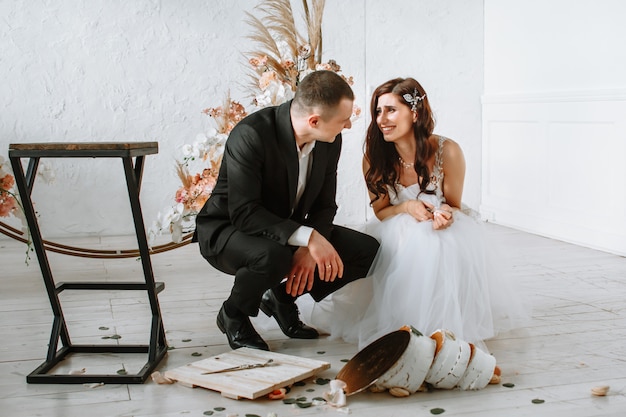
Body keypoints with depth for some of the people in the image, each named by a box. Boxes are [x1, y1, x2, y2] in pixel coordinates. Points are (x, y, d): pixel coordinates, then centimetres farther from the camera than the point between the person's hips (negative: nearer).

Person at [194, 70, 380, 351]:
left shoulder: (330, 142, -9)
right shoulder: (250, 135, -30)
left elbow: (325, 205, -1)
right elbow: (244, 213, -33)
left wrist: (309, 250, -20)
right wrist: (308, 238, -41)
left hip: (289, 230, 7)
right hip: (227, 229, -6)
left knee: (367, 251, -7)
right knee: (273, 256, -40)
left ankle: (283, 296, 10)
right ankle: (233, 315, -7)